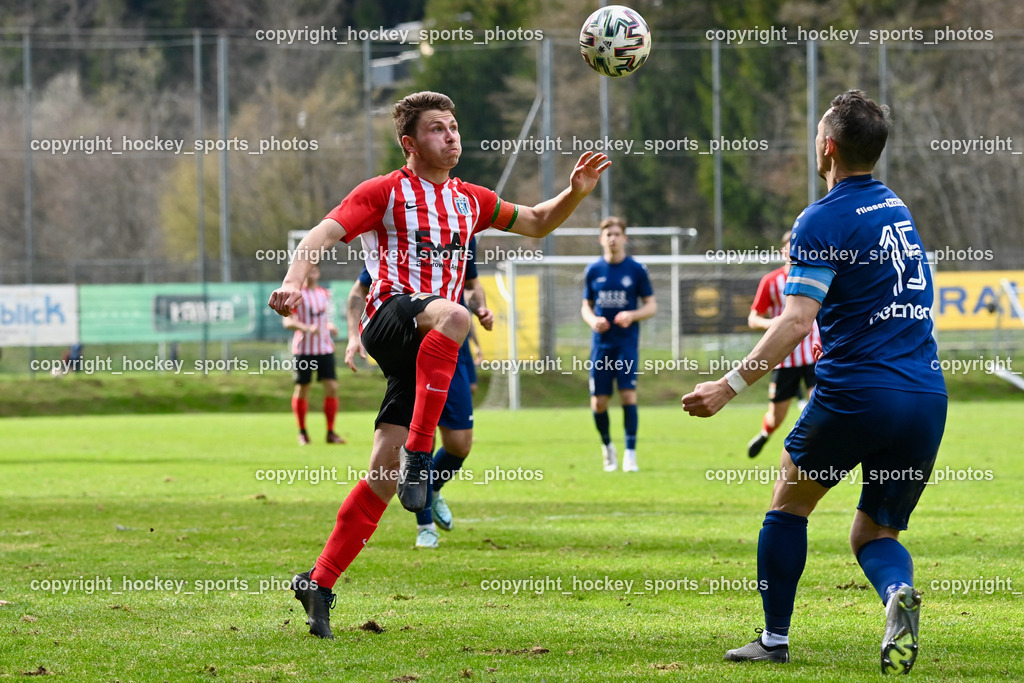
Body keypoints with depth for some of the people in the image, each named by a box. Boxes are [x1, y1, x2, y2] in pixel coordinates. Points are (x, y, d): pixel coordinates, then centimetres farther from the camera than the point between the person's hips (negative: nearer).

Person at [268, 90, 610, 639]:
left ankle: (319, 582, 5)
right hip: (390, 317, -6)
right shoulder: (385, 192, 3)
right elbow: (324, 233, -9)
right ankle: (417, 453, -42)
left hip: (428, 349, 6)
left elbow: (537, 223, 33)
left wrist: (574, 193, 12)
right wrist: (294, 280, -28)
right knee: (453, 316, -40)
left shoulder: (469, 200, 21)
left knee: (384, 476, -3)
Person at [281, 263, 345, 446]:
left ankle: (330, 432, 3)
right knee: (302, 389, 1)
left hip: (325, 348, 4)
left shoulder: (324, 294, 14)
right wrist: (307, 328, -25)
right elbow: (288, 322, -11)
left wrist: (330, 326, 5)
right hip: (303, 348, -4)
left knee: (332, 387, -5)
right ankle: (302, 432, 16)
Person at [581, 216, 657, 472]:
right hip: (601, 343, 2)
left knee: (628, 395, -14)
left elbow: (651, 306, 3)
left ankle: (630, 453, -6)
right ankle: (607, 446, 26)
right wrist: (592, 320, -9)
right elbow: (586, 306, 14)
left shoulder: (636, 269, 0)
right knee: (598, 403, 0)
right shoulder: (593, 270, 6)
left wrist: (632, 316, -17)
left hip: (627, 343, -2)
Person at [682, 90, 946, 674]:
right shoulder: (896, 207, 16)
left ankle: (775, 638, 20)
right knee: (874, 534, 14)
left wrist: (731, 385, -18)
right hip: (928, 400, 6)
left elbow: (797, 322, -18)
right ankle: (898, 592, -20)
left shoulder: (823, 221, -8)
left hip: (855, 395, -6)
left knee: (790, 501, 18)